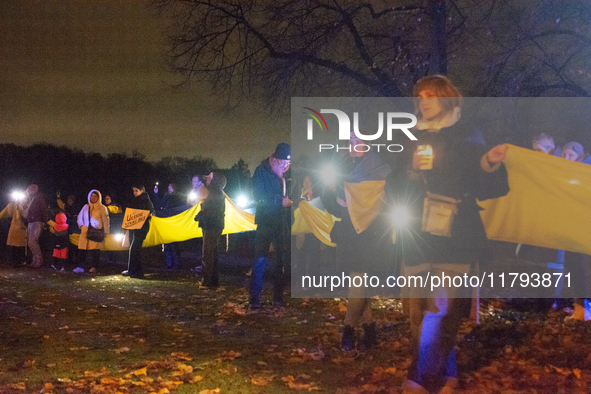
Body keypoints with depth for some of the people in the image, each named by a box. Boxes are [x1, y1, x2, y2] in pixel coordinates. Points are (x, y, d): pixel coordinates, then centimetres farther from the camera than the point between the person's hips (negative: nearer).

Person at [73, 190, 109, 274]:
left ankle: (93, 267, -3)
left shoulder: (102, 208, 5)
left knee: (94, 249, -7)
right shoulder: (86, 207, 15)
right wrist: (81, 226, 11)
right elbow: (80, 217, 23)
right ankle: (80, 267, -3)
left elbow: (105, 220, 3)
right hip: (85, 232, 3)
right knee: (82, 249, -3)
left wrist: (105, 232, -3)